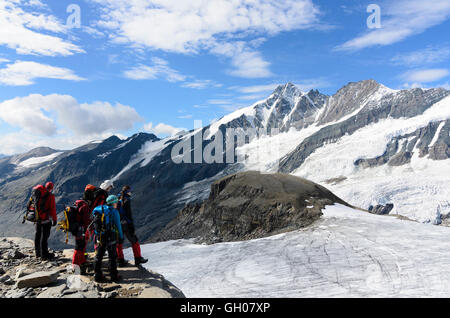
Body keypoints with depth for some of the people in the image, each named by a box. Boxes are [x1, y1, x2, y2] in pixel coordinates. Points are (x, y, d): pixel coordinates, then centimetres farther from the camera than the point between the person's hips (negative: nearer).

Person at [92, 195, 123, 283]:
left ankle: (98, 276, 19)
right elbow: (118, 225, -5)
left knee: (98, 256, 15)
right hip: (111, 237, -5)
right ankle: (114, 276, 12)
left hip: (99, 237, 5)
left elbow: (94, 223, 10)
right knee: (112, 257, 7)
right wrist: (121, 237, 5)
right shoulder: (114, 211, -8)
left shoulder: (98, 210, 7)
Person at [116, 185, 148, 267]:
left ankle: (120, 260, 19)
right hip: (125, 224, -6)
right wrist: (132, 226, -14)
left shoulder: (117, 199, 6)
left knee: (119, 242, 14)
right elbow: (129, 214, -17)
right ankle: (138, 259, 12)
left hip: (117, 224, 7)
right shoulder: (127, 200, -14)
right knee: (134, 241, 7)